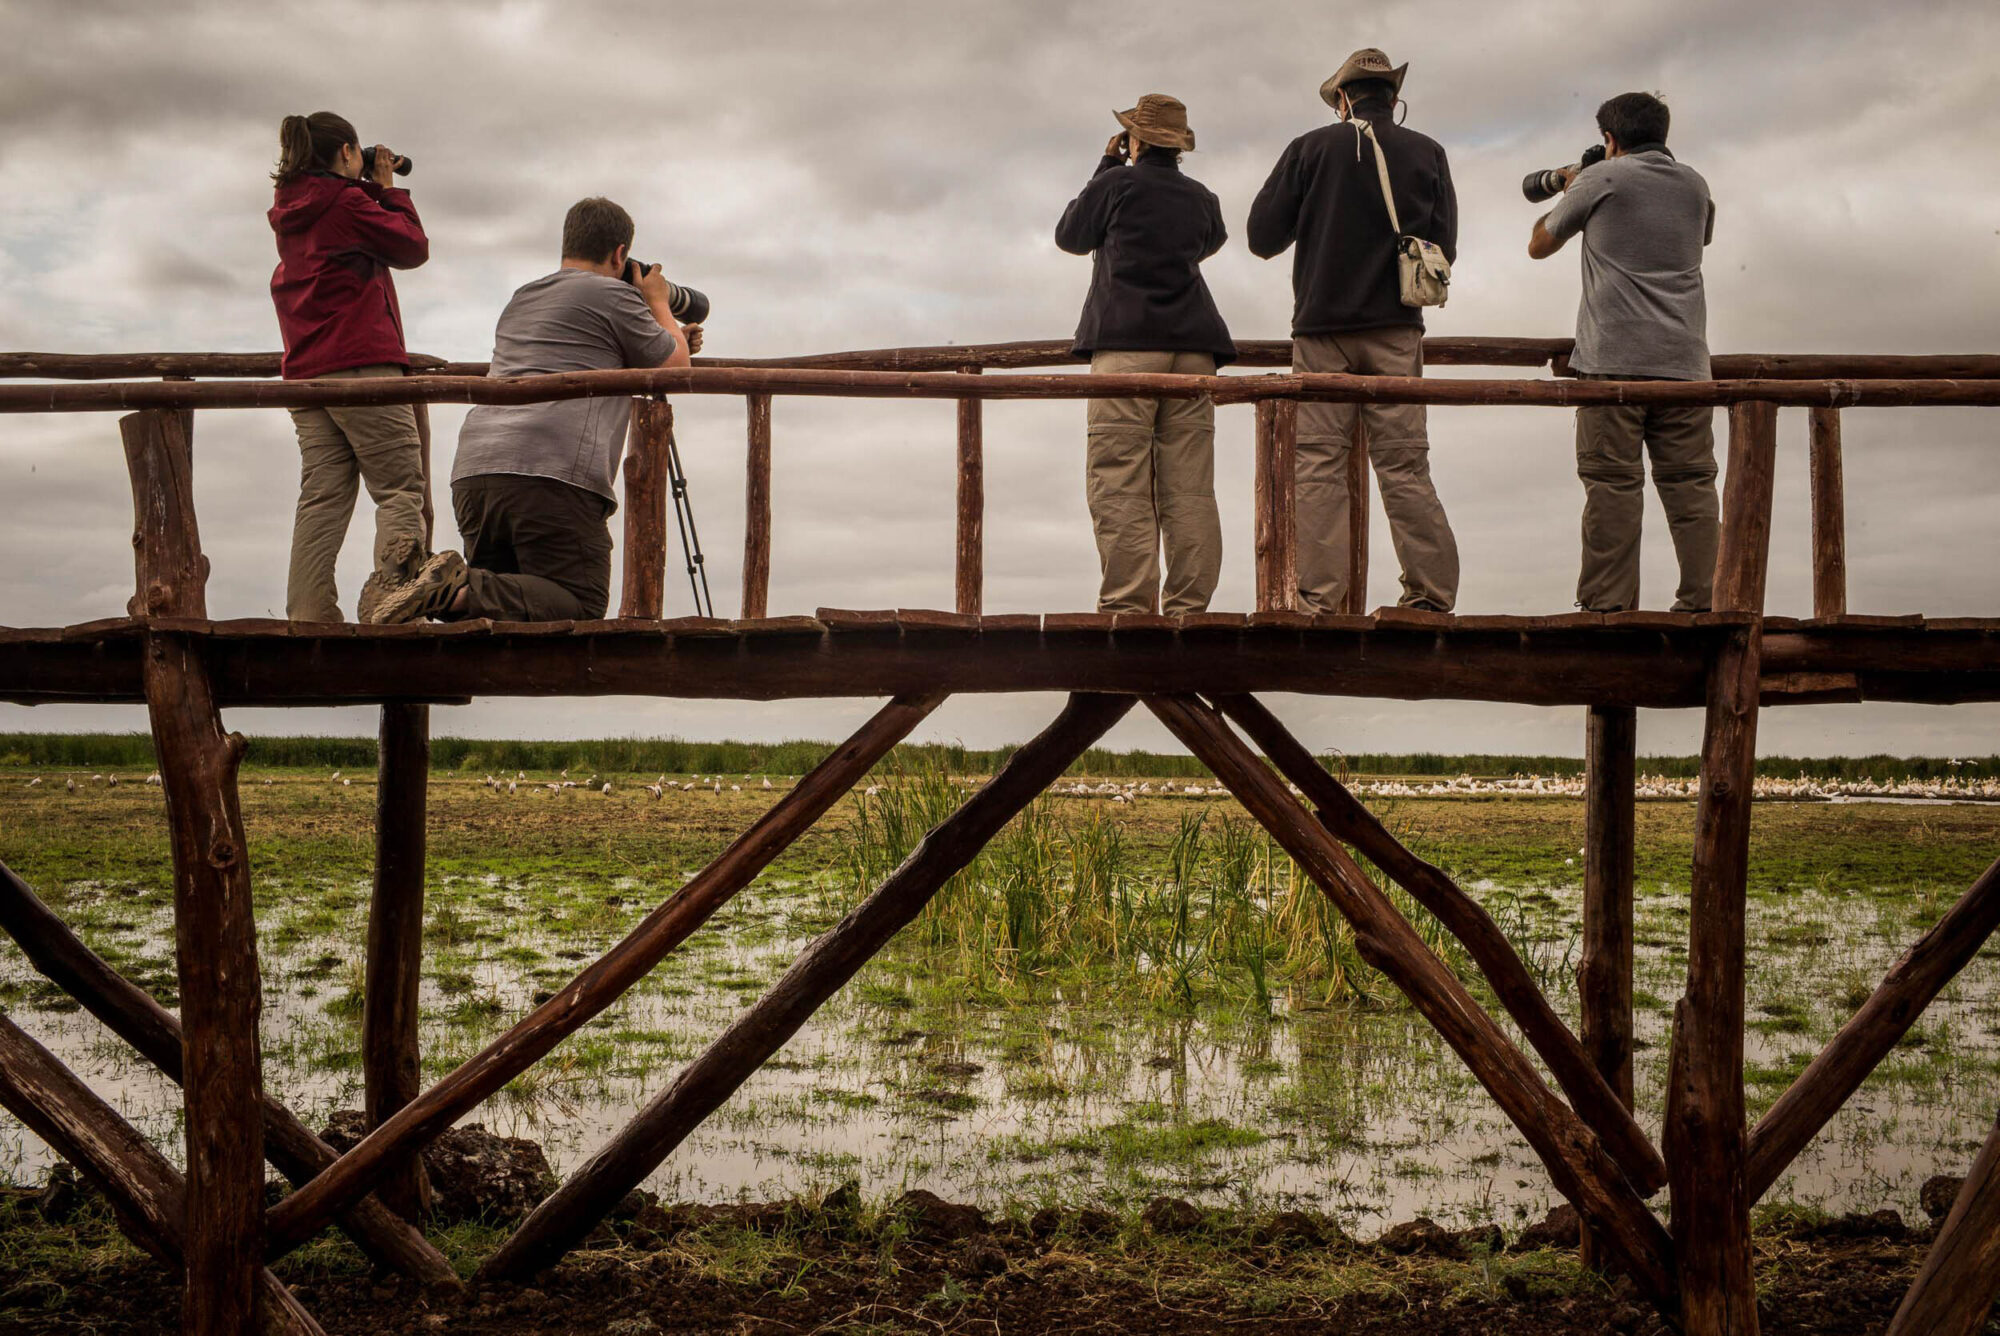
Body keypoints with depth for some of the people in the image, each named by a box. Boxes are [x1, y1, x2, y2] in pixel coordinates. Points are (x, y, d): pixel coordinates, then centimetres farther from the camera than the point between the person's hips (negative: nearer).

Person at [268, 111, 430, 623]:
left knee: (322, 498, 3)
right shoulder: (343, 201, -4)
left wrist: (372, 189, 22)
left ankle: (308, 618, -4)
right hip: (362, 366, -8)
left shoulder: (291, 211, 19)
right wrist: (387, 188, 10)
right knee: (401, 490, -6)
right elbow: (413, 248, -1)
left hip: (305, 375, 8)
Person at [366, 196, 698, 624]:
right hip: (554, 474, -7)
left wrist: (676, 341, 52)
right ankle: (462, 593, -27)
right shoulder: (613, 295, 6)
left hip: (473, 470, 7)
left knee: (502, 591, 19)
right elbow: (675, 366, 16)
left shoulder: (521, 298, 31)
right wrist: (659, 305, 33)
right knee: (581, 604, -5)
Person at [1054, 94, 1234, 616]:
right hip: (1192, 347, 5)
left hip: (1126, 345, -5)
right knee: (1189, 488, 2)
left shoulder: (1115, 184, 1)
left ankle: (1128, 603, -15)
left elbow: (1069, 236, 17)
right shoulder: (1200, 197, 15)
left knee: (1120, 485, -8)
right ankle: (1188, 606, -2)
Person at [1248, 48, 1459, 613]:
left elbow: (1263, 238, 2)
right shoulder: (1426, 153, 6)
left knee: (1319, 463, -1)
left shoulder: (1310, 149, 3)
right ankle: (1431, 592, -2)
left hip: (1322, 327, -1)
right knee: (1405, 463, 2)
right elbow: (1444, 246, 5)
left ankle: (1320, 597, -7)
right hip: (1397, 330, 1)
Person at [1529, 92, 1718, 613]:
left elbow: (1539, 245, 14)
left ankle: (1607, 607, -7)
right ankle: (1705, 603, 0)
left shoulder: (1600, 180, 2)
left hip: (1615, 359, -4)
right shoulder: (1694, 186, 15)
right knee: (1691, 483, 3)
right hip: (1684, 360, 4)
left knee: (1612, 484, -5)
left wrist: (1568, 193, 33)